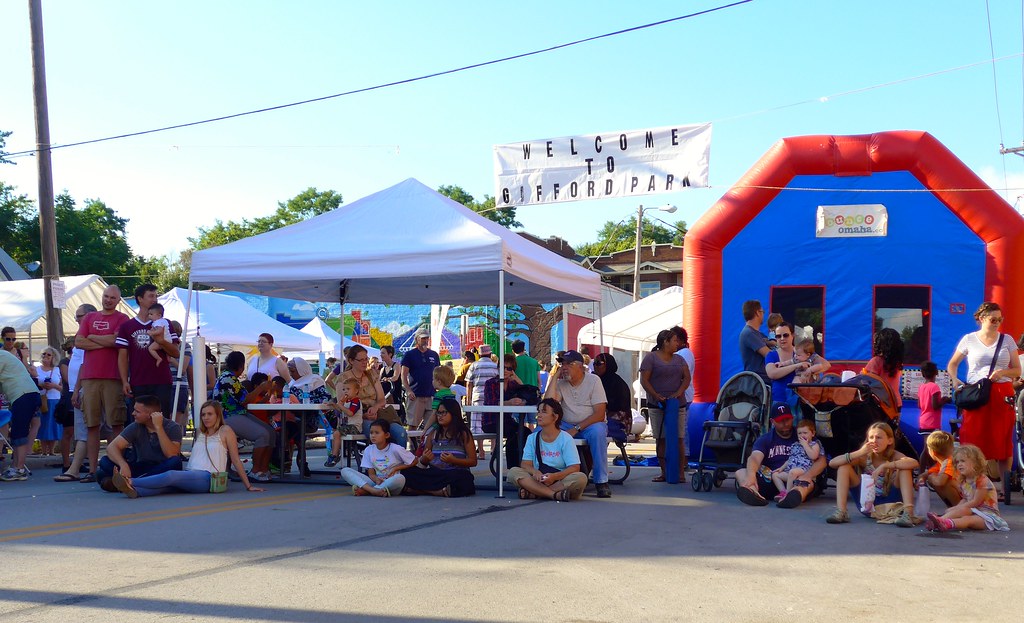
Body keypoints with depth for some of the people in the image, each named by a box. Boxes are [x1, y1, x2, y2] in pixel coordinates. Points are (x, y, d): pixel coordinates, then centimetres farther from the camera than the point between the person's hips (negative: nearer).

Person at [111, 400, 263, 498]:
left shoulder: (225, 431, 10)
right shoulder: (200, 433, 28)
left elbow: (235, 460, 9)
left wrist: (248, 486, 7)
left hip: (208, 477, -5)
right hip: (190, 475, 5)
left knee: (172, 475, -31)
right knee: (167, 486, -29)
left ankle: (131, 481, -45)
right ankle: (135, 491, -56)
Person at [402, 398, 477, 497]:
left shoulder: (463, 434, 5)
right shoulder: (433, 433, 15)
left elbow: (473, 461, 2)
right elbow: (423, 463, 18)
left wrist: (453, 460, -15)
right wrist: (424, 459, -7)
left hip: (456, 472, -4)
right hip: (434, 473, 4)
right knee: (407, 473, -22)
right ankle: (439, 491, -26)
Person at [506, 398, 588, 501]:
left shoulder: (565, 439, -2)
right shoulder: (532, 438, 9)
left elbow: (575, 467, -9)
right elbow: (525, 464, 1)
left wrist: (554, 476, -26)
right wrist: (535, 472, -23)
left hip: (561, 480, -2)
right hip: (538, 481, 2)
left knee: (581, 478, -32)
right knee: (513, 472, -21)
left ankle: (533, 493, -28)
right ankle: (556, 494, -31)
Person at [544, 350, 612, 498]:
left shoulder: (593, 380, -6)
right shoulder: (560, 383, 4)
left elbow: (599, 414, -14)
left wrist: (577, 429, -23)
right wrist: (554, 377, -10)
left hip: (589, 425, -3)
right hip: (566, 425, 3)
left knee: (597, 431, -37)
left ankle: (602, 482, -27)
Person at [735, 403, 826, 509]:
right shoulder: (764, 440, 13)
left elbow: (821, 460, 0)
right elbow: (755, 458, -7)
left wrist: (807, 476, -22)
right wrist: (751, 475, -31)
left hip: (795, 482, -1)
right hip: (770, 482, 1)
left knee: (809, 483, -33)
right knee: (740, 473, -21)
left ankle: (792, 497, -68)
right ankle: (755, 494, -56)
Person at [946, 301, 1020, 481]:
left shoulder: (1007, 340, 9)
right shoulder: (969, 340, 6)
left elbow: (1017, 370, 11)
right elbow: (952, 365, 15)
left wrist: (1003, 372, -9)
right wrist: (954, 380, -4)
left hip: (1002, 395, 1)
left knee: (1003, 441, 0)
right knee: (973, 443, -5)